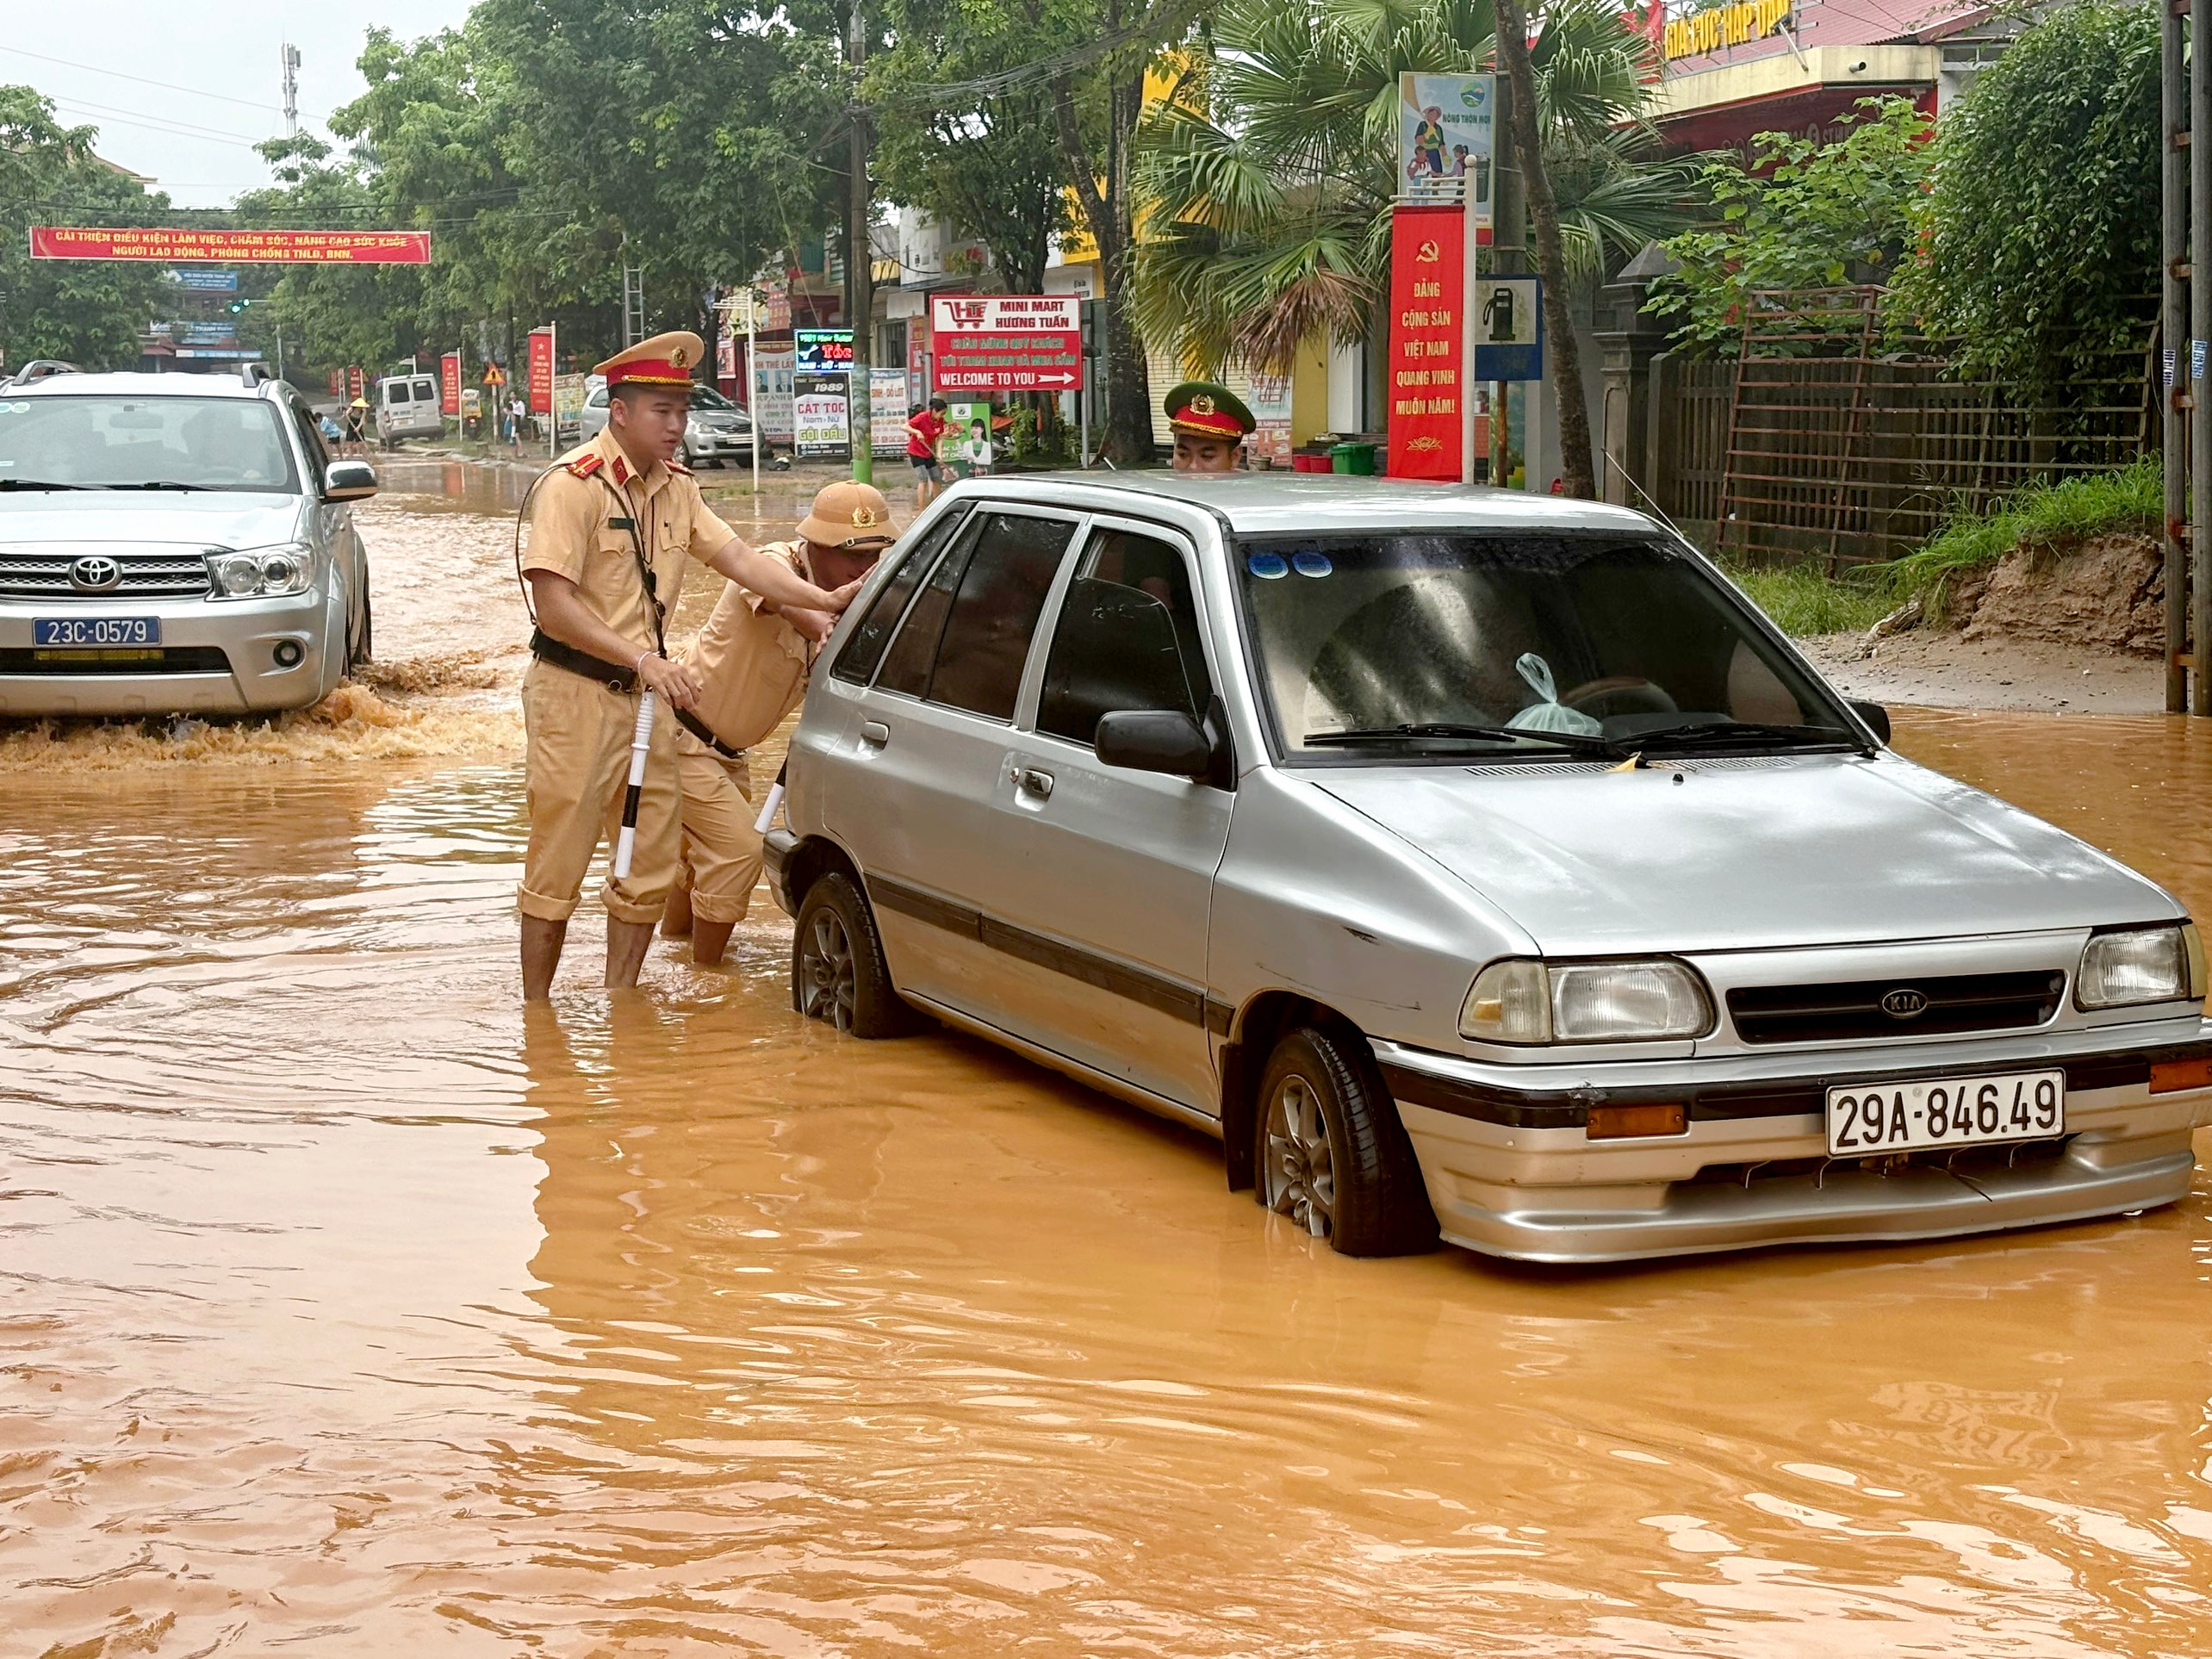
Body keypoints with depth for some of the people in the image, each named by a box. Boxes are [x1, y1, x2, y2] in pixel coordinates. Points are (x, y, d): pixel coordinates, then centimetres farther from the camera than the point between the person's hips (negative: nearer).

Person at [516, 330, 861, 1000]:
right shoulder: (574, 484, -14)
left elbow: (741, 558, 6)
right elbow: (553, 606, -21)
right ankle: (536, 1015, 8)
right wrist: (644, 659, -26)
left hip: (645, 695, 8)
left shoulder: (676, 488, 11)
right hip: (574, 693, -8)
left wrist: (825, 600, -8)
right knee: (557, 867, -2)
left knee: (649, 865, 10)